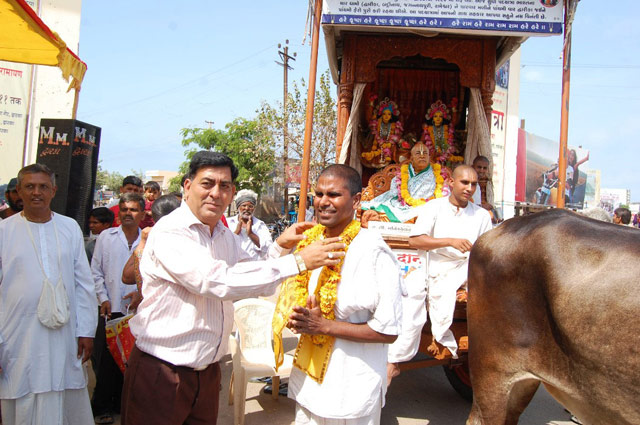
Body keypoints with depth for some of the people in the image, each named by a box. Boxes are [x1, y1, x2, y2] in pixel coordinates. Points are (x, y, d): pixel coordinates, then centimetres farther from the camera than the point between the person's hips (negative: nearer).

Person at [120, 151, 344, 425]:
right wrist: (298, 262, -30)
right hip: (161, 373, -7)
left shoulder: (225, 235, 9)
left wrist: (280, 246, 2)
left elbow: (250, 277, 19)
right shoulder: (169, 233, -19)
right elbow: (219, 282, -31)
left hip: (207, 370, 7)